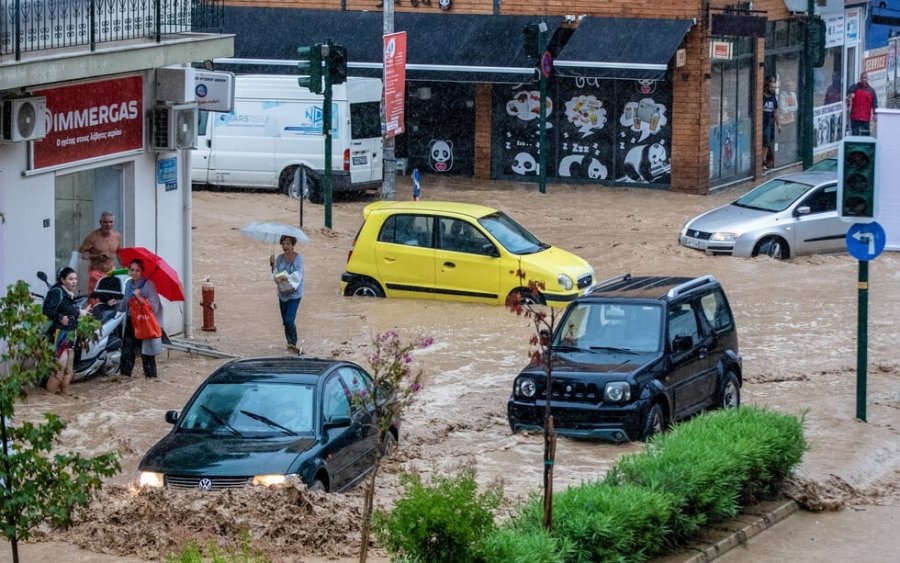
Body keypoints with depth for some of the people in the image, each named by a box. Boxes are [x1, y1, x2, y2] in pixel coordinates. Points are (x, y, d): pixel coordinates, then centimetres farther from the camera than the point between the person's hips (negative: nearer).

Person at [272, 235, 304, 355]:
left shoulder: (298, 258, -9)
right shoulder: (279, 258, 7)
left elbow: (297, 275, -17)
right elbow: (275, 273, 0)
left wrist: (284, 277, -24)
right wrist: (276, 278, -23)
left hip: (294, 294, -6)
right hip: (283, 293, 6)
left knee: (289, 320, -15)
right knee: (285, 321, 9)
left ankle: (295, 343, 2)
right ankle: (291, 344, 21)